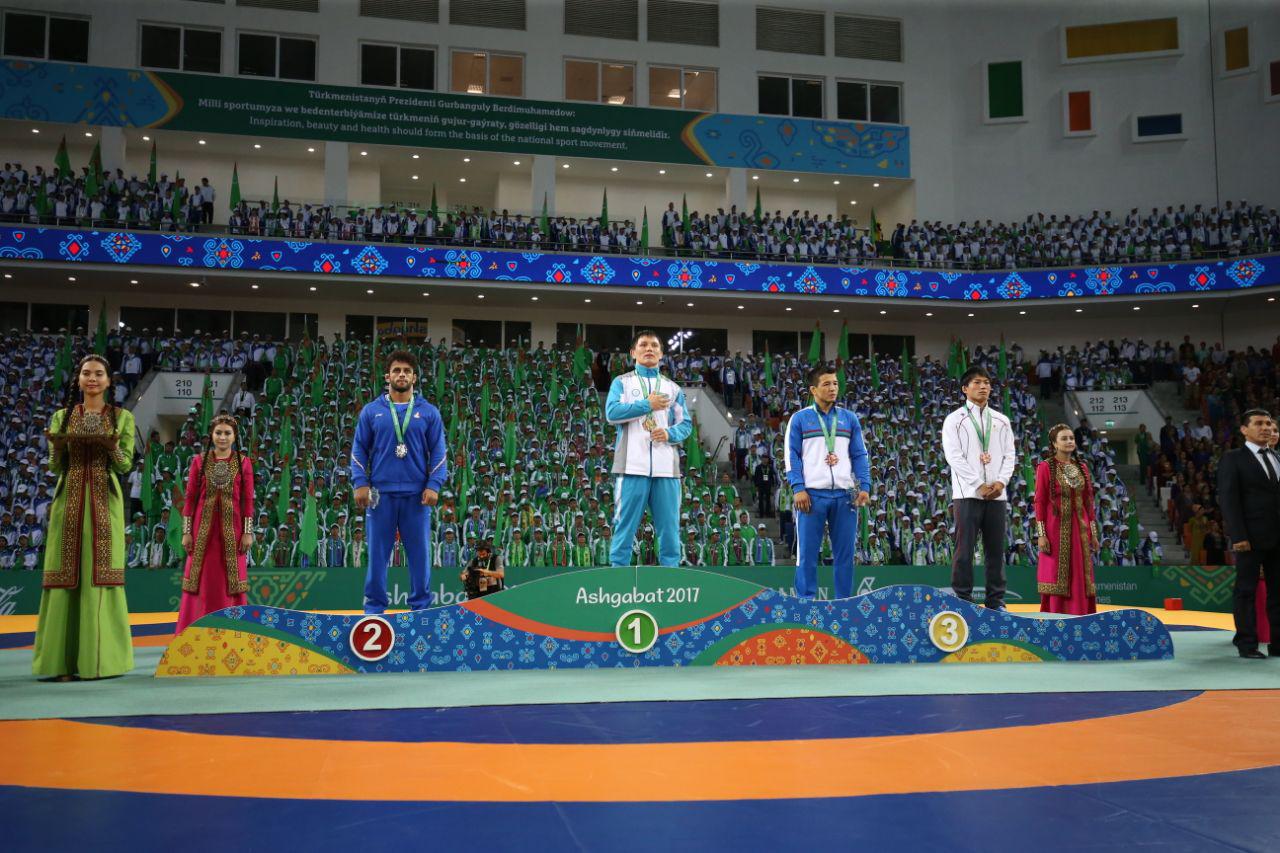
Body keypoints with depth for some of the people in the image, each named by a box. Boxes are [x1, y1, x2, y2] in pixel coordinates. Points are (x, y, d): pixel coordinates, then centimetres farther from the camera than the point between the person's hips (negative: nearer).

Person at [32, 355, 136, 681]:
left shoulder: (122, 417, 7)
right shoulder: (61, 417, 12)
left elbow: (125, 465, 1)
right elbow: (56, 466, 8)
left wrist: (112, 446, -19)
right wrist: (57, 445, -12)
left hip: (104, 501, -1)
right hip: (69, 500, 2)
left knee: (101, 574, -5)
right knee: (65, 575, -4)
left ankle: (101, 657, -1)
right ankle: (62, 660, -2)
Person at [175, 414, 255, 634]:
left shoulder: (244, 463, 2)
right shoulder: (199, 461, 3)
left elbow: (248, 500, 1)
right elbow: (190, 498, 3)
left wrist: (248, 532, -4)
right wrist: (186, 531, -2)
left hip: (232, 527, 0)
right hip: (204, 526, 0)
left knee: (231, 579, 3)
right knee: (202, 579, 3)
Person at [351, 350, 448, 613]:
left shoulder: (429, 413, 7)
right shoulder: (371, 411, 7)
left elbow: (438, 451, 5)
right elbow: (359, 450, 7)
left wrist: (434, 485, -6)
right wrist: (360, 483, -4)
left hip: (417, 495, 0)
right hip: (381, 494, 0)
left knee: (419, 552, 3)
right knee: (377, 553, 3)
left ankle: (421, 606, 13)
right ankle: (374, 606, 12)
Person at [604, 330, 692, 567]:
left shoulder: (673, 388, 19)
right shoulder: (622, 382, 10)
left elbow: (686, 424, 14)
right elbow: (611, 413, -6)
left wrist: (670, 434, -7)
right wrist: (647, 405, -7)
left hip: (666, 467, 3)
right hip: (632, 466, -3)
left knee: (669, 527, 2)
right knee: (626, 526, -2)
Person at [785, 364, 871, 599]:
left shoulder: (849, 418, 13)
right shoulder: (799, 418, 5)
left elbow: (860, 455, 13)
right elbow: (792, 456, 1)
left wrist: (865, 486, 0)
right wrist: (798, 488, -10)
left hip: (845, 495, 3)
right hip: (812, 494, -3)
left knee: (845, 552, 6)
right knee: (808, 552, -1)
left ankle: (844, 601, 14)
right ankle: (806, 602, 7)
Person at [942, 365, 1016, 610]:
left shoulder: (1001, 421, 14)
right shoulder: (955, 420, 1)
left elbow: (1009, 455, 11)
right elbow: (954, 457, -7)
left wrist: (1001, 482, -7)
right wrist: (979, 486, -13)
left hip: (997, 495, 4)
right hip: (968, 494, -4)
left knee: (996, 550, 5)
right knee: (965, 550, -4)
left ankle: (996, 602, 11)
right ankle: (962, 600, 1)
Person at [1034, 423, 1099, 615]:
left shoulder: (1082, 468, 10)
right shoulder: (1045, 467, -4)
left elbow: (1089, 502, 12)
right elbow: (1040, 502, -7)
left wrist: (1093, 532, 8)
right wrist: (1041, 534, -13)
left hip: (1079, 529, 5)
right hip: (1056, 530, -5)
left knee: (1080, 578, 4)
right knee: (1056, 577, -2)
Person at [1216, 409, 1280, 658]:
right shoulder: (1232, 459, -1)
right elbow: (1228, 499, -7)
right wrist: (1237, 536, -15)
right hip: (1251, 536, -5)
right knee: (1247, 590, 0)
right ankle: (1247, 643, 5)